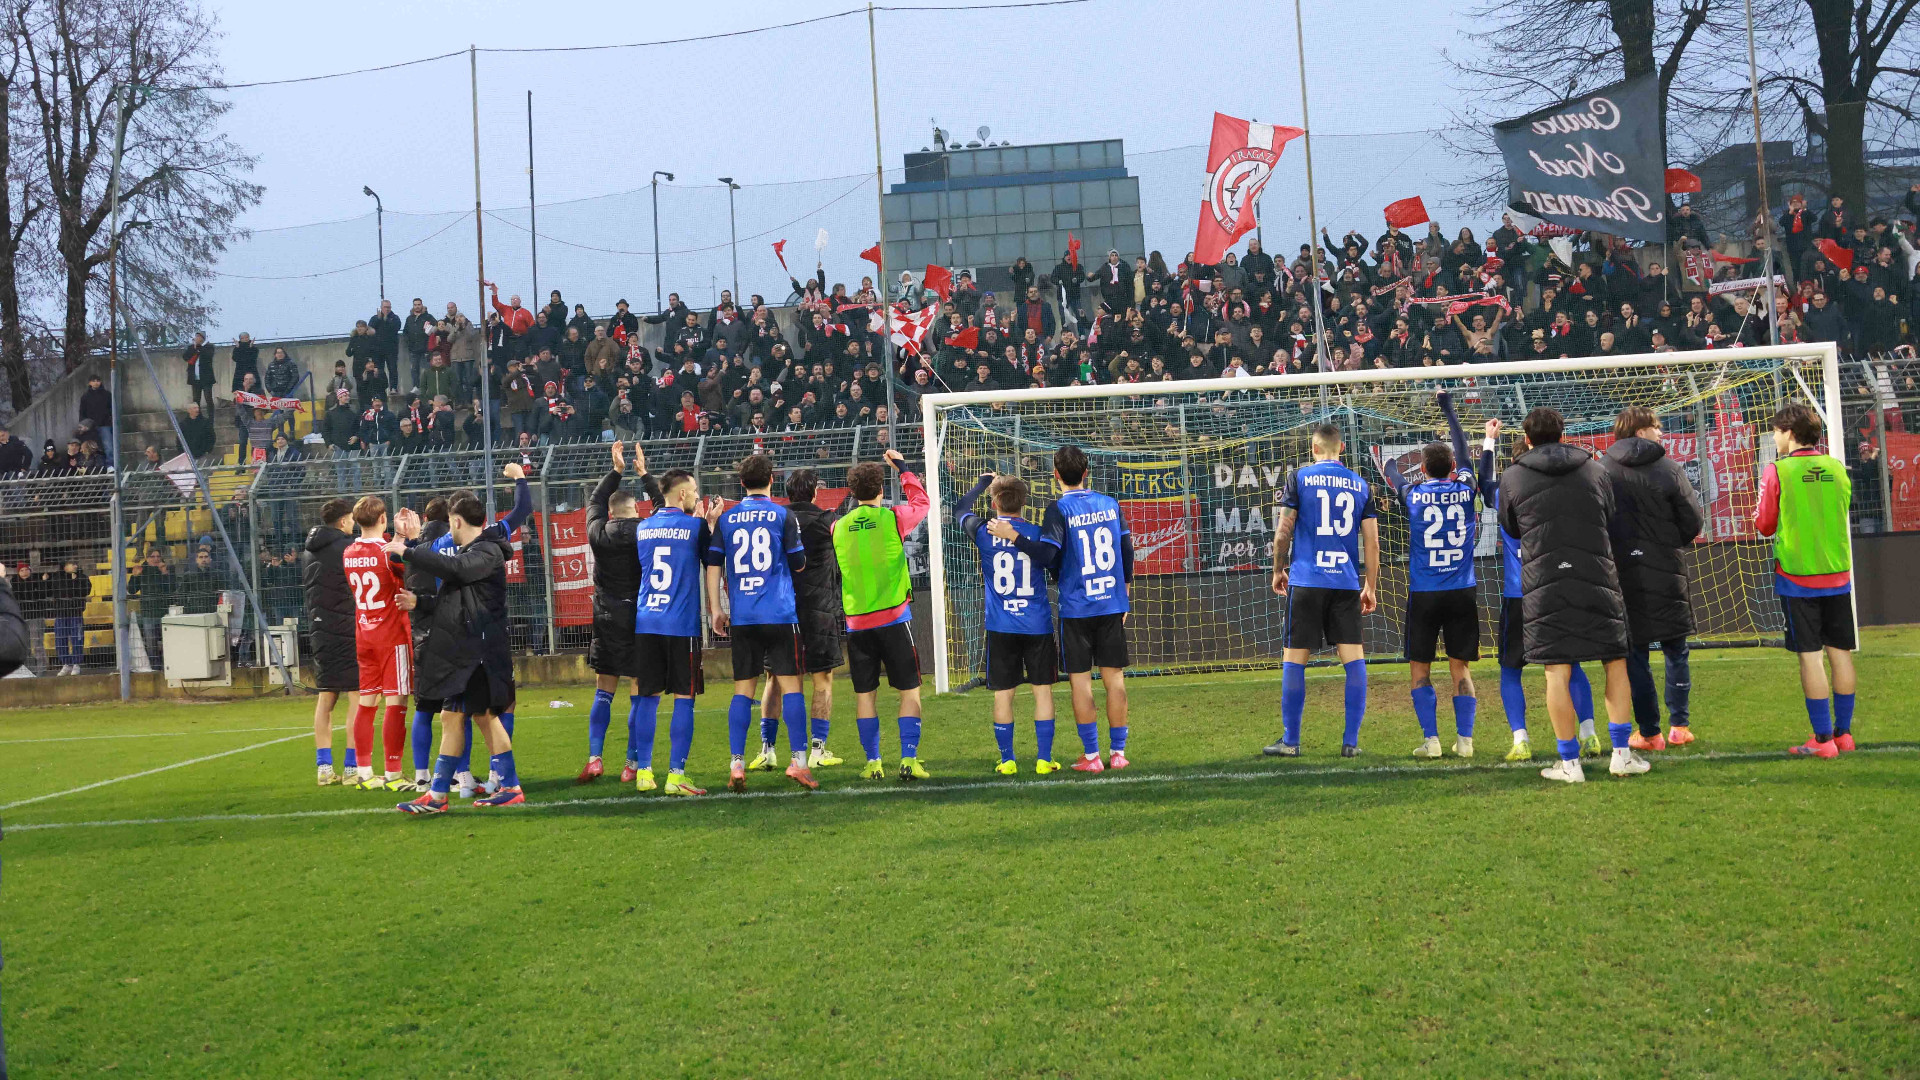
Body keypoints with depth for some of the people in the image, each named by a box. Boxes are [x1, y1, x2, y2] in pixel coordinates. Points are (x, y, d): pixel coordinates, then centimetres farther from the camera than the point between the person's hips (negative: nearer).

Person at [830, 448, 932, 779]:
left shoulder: (838, 527, 3)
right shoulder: (893, 518, -5)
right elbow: (921, 502, 15)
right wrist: (902, 467, 24)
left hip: (857, 623, 3)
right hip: (894, 618, -3)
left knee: (865, 694, 8)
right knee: (909, 690, 3)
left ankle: (873, 763, 7)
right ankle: (909, 760, -4)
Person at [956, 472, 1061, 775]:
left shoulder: (983, 532, 0)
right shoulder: (1037, 533, -2)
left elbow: (959, 511, 19)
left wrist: (982, 483, 32)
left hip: (1000, 627, 0)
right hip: (1038, 625, 0)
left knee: (1003, 695, 6)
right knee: (1043, 691, 6)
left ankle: (1007, 761, 9)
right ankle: (1044, 759, 5)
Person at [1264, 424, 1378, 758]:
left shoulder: (1299, 478, 1)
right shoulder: (1361, 485, 9)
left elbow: (1283, 532, -1)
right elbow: (1372, 543, 7)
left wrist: (1278, 570, 13)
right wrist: (1370, 587, 14)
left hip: (1306, 582, -2)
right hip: (1347, 583, 2)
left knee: (1294, 659, 4)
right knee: (1354, 659, 4)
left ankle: (1290, 741, 6)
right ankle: (1351, 741, 1)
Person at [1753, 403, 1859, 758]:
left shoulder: (1777, 471, -10)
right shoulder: (1837, 468, 5)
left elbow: (1764, 525, -3)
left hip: (1797, 578, -4)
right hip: (1838, 575, 4)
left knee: (1810, 655, -2)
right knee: (1840, 653, 9)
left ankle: (1823, 739, -3)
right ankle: (1843, 733, 15)